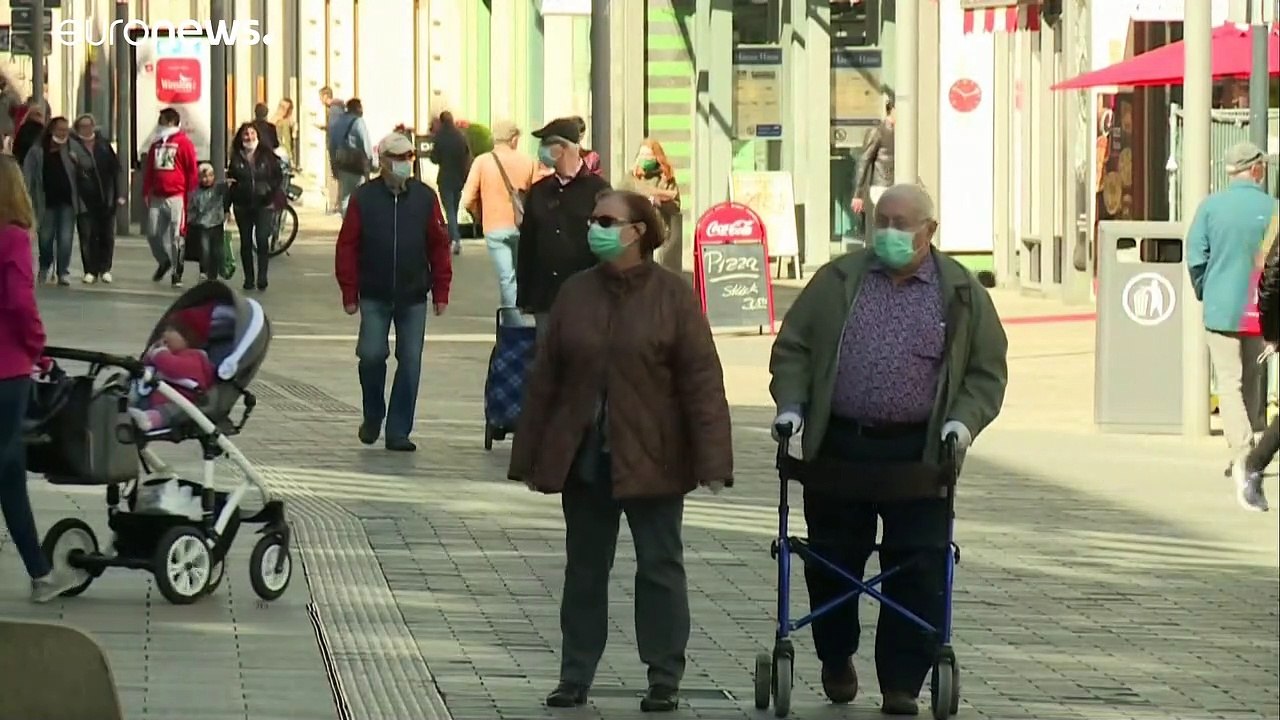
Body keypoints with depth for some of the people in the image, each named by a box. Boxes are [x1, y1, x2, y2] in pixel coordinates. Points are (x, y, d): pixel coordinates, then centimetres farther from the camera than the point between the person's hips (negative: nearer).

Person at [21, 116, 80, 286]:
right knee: (45, 239, 12)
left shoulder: (70, 151, 7)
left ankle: (63, 272, -1)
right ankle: (45, 269, 34)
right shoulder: (37, 152, -2)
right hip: (47, 203, -1)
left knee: (66, 239, -7)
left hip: (67, 202, 1)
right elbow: (28, 176, -7)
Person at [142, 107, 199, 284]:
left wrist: (191, 195, -7)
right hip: (157, 197, 6)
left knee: (176, 236, -4)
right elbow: (148, 169, 19)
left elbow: (193, 170, -5)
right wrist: (146, 192, 13)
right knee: (152, 233, 5)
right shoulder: (156, 144, 15)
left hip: (176, 197, -6)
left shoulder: (184, 143, -4)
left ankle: (177, 272, 4)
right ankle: (164, 262, 28)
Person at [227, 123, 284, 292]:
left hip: (264, 204, -2)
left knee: (262, 240, -13)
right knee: (246, 243, 5)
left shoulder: (267, 156, 2)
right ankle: (249, 278, 13)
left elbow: (278, 178, 6)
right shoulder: (235, 159, 6)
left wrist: (273, 198, -4)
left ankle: (262, 277, -9)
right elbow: (230, 181, 6)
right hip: (242, 206, 2)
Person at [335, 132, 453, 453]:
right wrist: (349, 293, -5)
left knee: (410, 363, 0)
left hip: (413, 297, 2)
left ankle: (398, 431, 8)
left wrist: (440, 291, 2)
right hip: (374, 296, -2)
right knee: (372, 356, -8)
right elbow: (347, 246, -1)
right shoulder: (364, 198, -2)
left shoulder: (425, 197, 3)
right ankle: (373, 416, 18)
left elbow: (439, 245, 5)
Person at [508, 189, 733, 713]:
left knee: (659, 566, 3)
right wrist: (530, 457, 7)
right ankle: (575, 675, 18)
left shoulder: (672, 296, -6)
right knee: (584, 569, 11)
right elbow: (545, 380, 8)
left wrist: (711, 460, -15)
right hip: (583, 458, 4)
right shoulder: (576, 294, 5)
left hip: (650, 460, -4)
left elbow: (702, 381, -9)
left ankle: (664, 679, 11)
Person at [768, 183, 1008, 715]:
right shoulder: (837, 281, 9)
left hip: (917, 453, -1)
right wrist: (790, 403, -3)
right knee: (831, 563, 9)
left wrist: (964, 419, -7)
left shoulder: (962, 293, 6)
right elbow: (793, 347, 11)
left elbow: (988, 370, 8)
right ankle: (836, 661, 30)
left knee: (917, 572, -3)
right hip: (838, 446, 1)